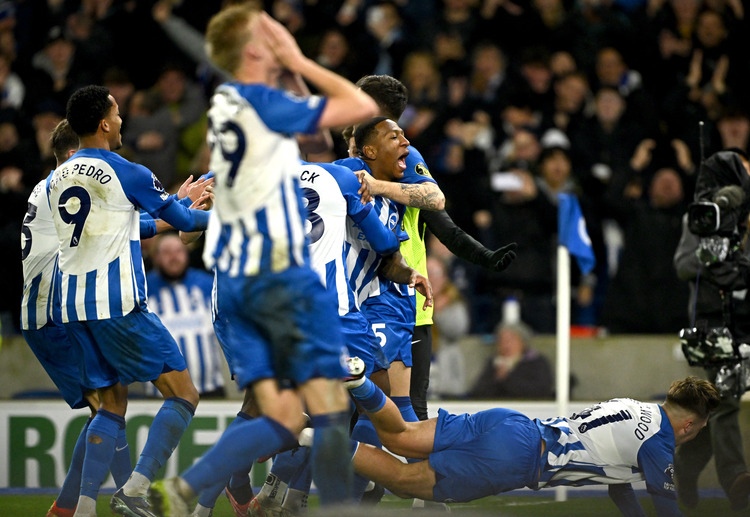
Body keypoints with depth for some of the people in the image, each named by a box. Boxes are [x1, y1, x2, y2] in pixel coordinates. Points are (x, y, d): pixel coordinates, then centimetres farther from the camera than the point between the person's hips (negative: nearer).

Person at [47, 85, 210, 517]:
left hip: (72, 303, 7)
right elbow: (183, 220, 6)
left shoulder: (58, 179, 14)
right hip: (117, 303, -7)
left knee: (112, 404, 15)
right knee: (183, 395, -2)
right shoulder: (127, 173, -7)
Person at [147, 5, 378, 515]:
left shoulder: (222, 104, 14)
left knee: (282, 420, 4)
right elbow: (362, 107, -11)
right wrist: (298, 61, -3)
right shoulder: (263, 103, -10)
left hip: (232, 282, 8)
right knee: (331, 411, -2)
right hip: (282, 275, -8)